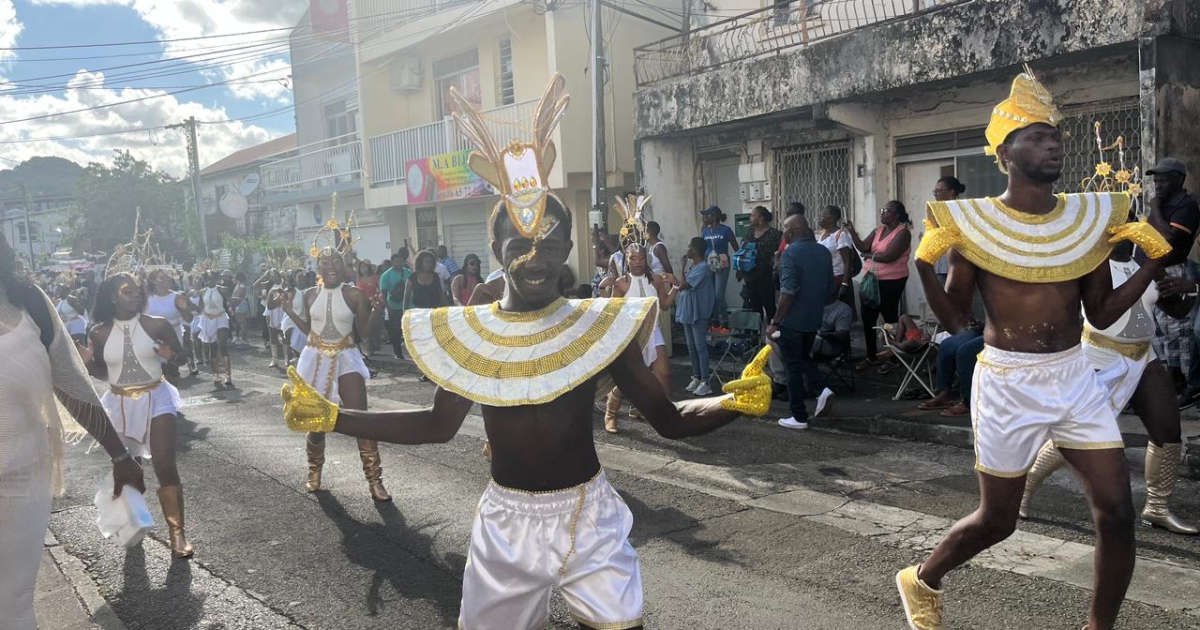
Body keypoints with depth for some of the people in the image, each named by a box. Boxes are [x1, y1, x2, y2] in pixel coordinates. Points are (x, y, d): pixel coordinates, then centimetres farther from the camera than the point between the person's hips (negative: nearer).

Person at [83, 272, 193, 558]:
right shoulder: (99, 333, -4)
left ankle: (177, 532, -4)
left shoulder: (157, 325, -8)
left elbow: (181, 353, 2)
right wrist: (87, 363, -13)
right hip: (119, 404, 2)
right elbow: (102, 373, 7)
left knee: (165, 465, -10)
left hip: (156, 399, -2)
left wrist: (171, 355, -20)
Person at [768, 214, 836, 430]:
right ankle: (821, 389, 4)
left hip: (792, 320, -7)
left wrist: (775, 322, -17)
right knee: (804, 357, 26)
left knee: (794, 367, 3)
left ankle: (799, 417, 8)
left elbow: (788, 292, -23)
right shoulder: (824, 252, 6)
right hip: (814, 319, 7)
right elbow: (832, 289, 12)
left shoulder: (791, 252, -16)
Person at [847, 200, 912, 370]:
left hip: (891, 282, -7)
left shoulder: (903, 233, -11)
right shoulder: (877, 231, 11)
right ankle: (871, 356, 21)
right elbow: (863, 247, -2)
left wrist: (870, 255, -7)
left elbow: (888, 256, -21)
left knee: (890, 318, 4)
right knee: (867, 317, 10)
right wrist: (851, 231, -13)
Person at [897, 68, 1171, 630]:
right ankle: (921, 579, 35)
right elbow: (955, 320, -6)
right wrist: (923, 264, -19)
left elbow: (1101, 314, 7)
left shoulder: (1091, 217, 4)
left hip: (1076, 379, 4)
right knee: (997, 520, 8)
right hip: (1007, 383, -4)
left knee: (1117, 512, 0)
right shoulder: (972, 221, -9)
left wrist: (1156, 259, -2)